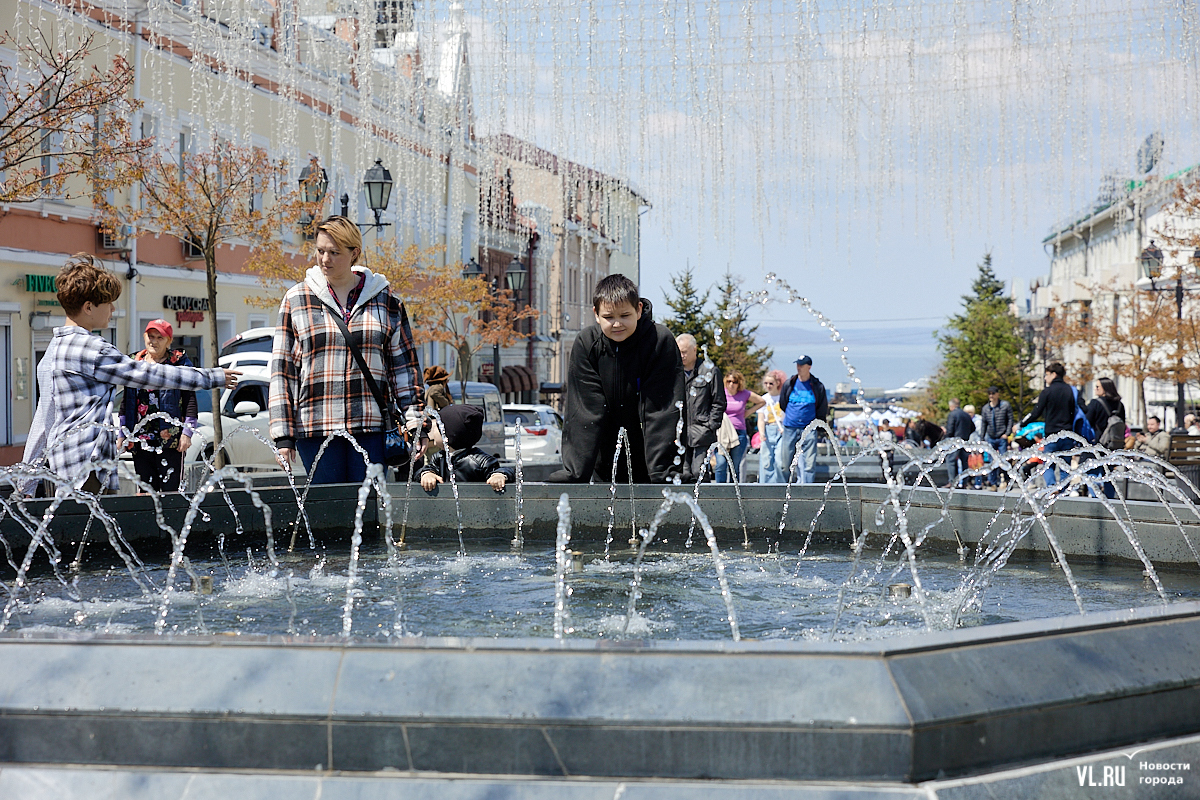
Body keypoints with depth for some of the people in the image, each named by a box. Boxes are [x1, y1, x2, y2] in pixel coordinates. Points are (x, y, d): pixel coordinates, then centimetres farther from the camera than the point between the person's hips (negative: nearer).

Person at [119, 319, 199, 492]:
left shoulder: (180, 362, 2)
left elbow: (190, 400, -1)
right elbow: (126, 402, 20)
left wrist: (187, 432, -9)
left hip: (170, 439, -5)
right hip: (140, 440, 5)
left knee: (170, 491, -8)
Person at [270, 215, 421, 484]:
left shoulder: (386, 301, 9)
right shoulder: (296, 300, 7)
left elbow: (404, 367, 11)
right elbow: (282, 371, 7)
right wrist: (283, 436, 1)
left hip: (371, 428, 0)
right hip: (315, 429, 0)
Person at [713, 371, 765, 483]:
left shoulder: (745, 394, 6)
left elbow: (762, 402, 20)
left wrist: (748, 412, 10)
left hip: (739, 433, 1)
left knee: (735, 467, 2)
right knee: (721, 464, -14)